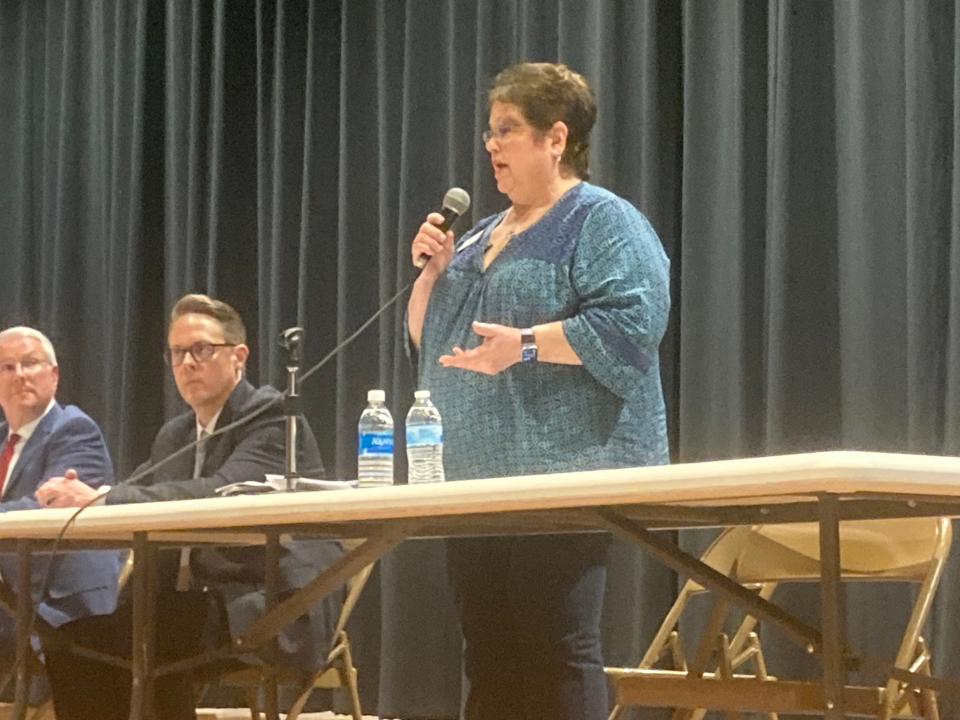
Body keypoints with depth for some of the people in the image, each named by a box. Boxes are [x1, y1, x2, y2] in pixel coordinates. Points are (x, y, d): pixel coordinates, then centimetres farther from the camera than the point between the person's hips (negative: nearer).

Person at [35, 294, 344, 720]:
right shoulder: (174, 436, 20)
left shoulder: (272, 414, -6)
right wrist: (76, 495, -15)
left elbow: (224, 493, -24)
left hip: (277, 609, -8)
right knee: (74, 644, -11)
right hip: (200, 602, 8)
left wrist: (101, 498, -30)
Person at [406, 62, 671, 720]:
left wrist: (528, 344, -24)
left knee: (556, 653, -11)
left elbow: (631, 324, -18)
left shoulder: (603, 222, -3)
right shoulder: (485, 236, 22)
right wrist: (431, 272, 8)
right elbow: (426, 338, 25)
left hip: (563, 475, -8)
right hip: (477, 481, 8)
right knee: (487, 658, 6)